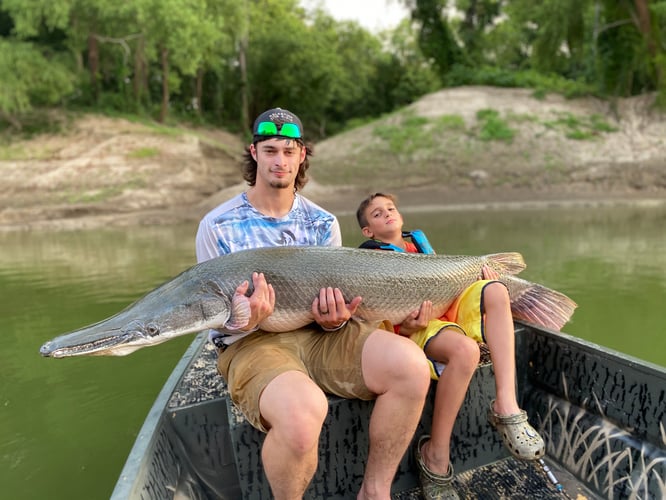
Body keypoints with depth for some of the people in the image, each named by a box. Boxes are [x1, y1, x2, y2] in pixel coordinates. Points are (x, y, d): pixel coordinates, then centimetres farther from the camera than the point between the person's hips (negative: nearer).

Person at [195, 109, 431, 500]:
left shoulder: (324, 223, 10)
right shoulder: (217, 226, 0)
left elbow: (337, 297, 12)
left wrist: (334, 319, -13)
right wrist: (243, 321, -23)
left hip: (319, 332, 4)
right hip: (252, 342, -3)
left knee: (411, 365, -24)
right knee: (303, 411, -37)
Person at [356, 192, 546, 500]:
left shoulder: (419, 241, 25)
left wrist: (480, 273, 7)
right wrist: (405, 329, -26)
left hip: (452, 307, 6)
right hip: (416, 324, -6)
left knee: (494, 291, -21)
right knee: (464, 349, -35)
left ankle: (506, 406, -26)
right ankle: (435, 456, -16)